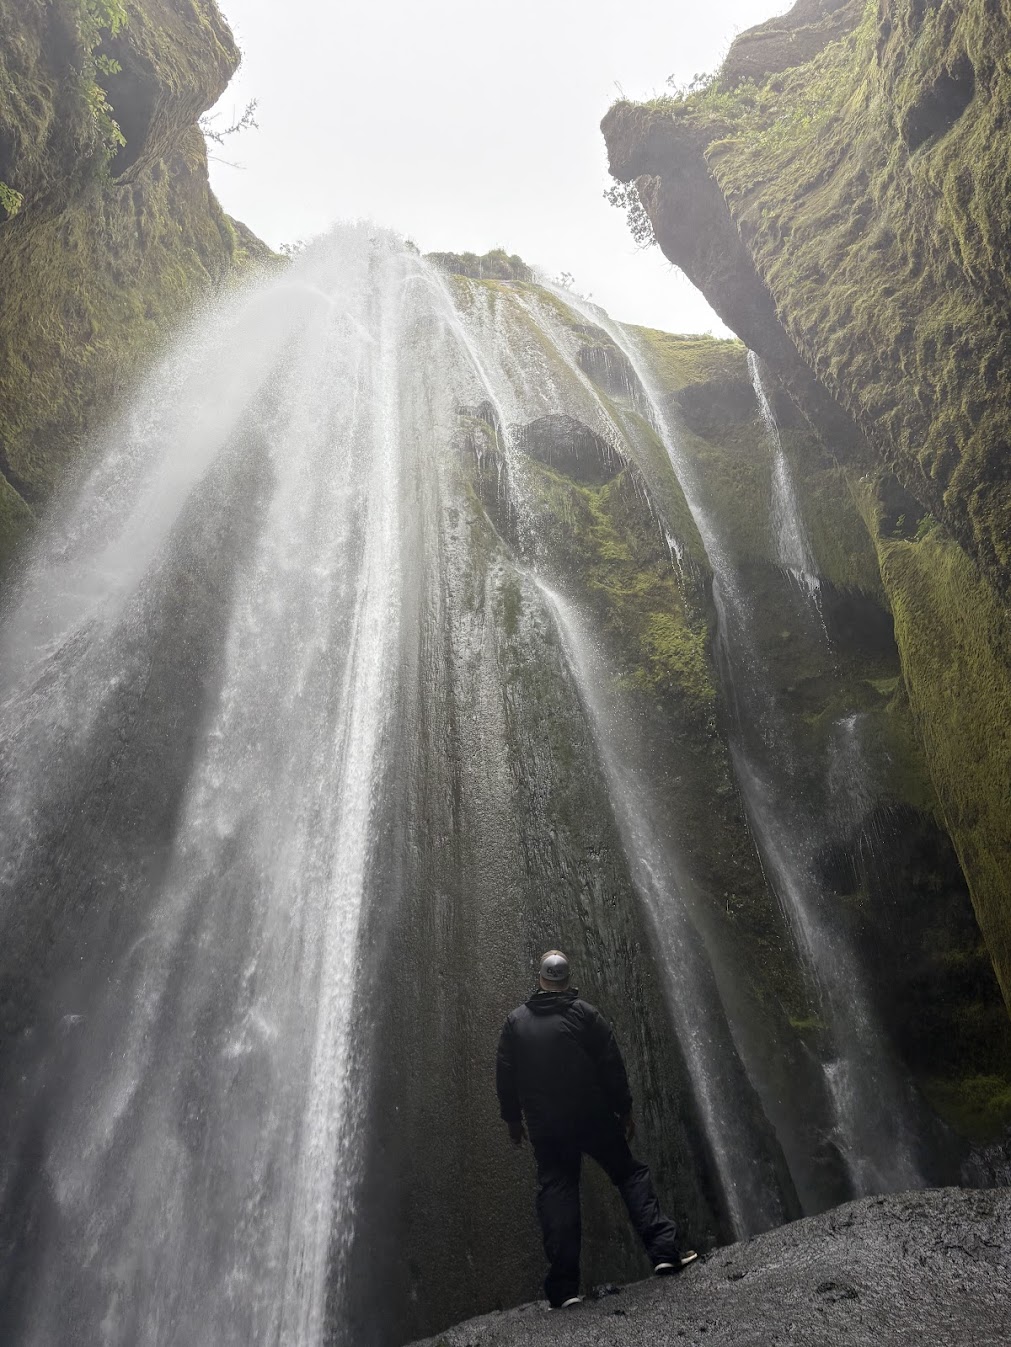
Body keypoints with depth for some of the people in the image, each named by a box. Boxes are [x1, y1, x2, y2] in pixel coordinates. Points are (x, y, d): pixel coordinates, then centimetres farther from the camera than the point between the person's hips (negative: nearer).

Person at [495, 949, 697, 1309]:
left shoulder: (515, 1021, 2)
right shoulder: (584, 1013, -5)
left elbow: (505, 1076, 5)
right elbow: (611, 1066, -5)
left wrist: (513, 1118, 15)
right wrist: (625, 1110, 3)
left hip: (545, 1127, 2)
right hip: (594, 1118, -1)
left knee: (556, 1192, 6)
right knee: (630, 1174, 12)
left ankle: (563, 1288, 3)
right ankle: (663, 1250, 4)